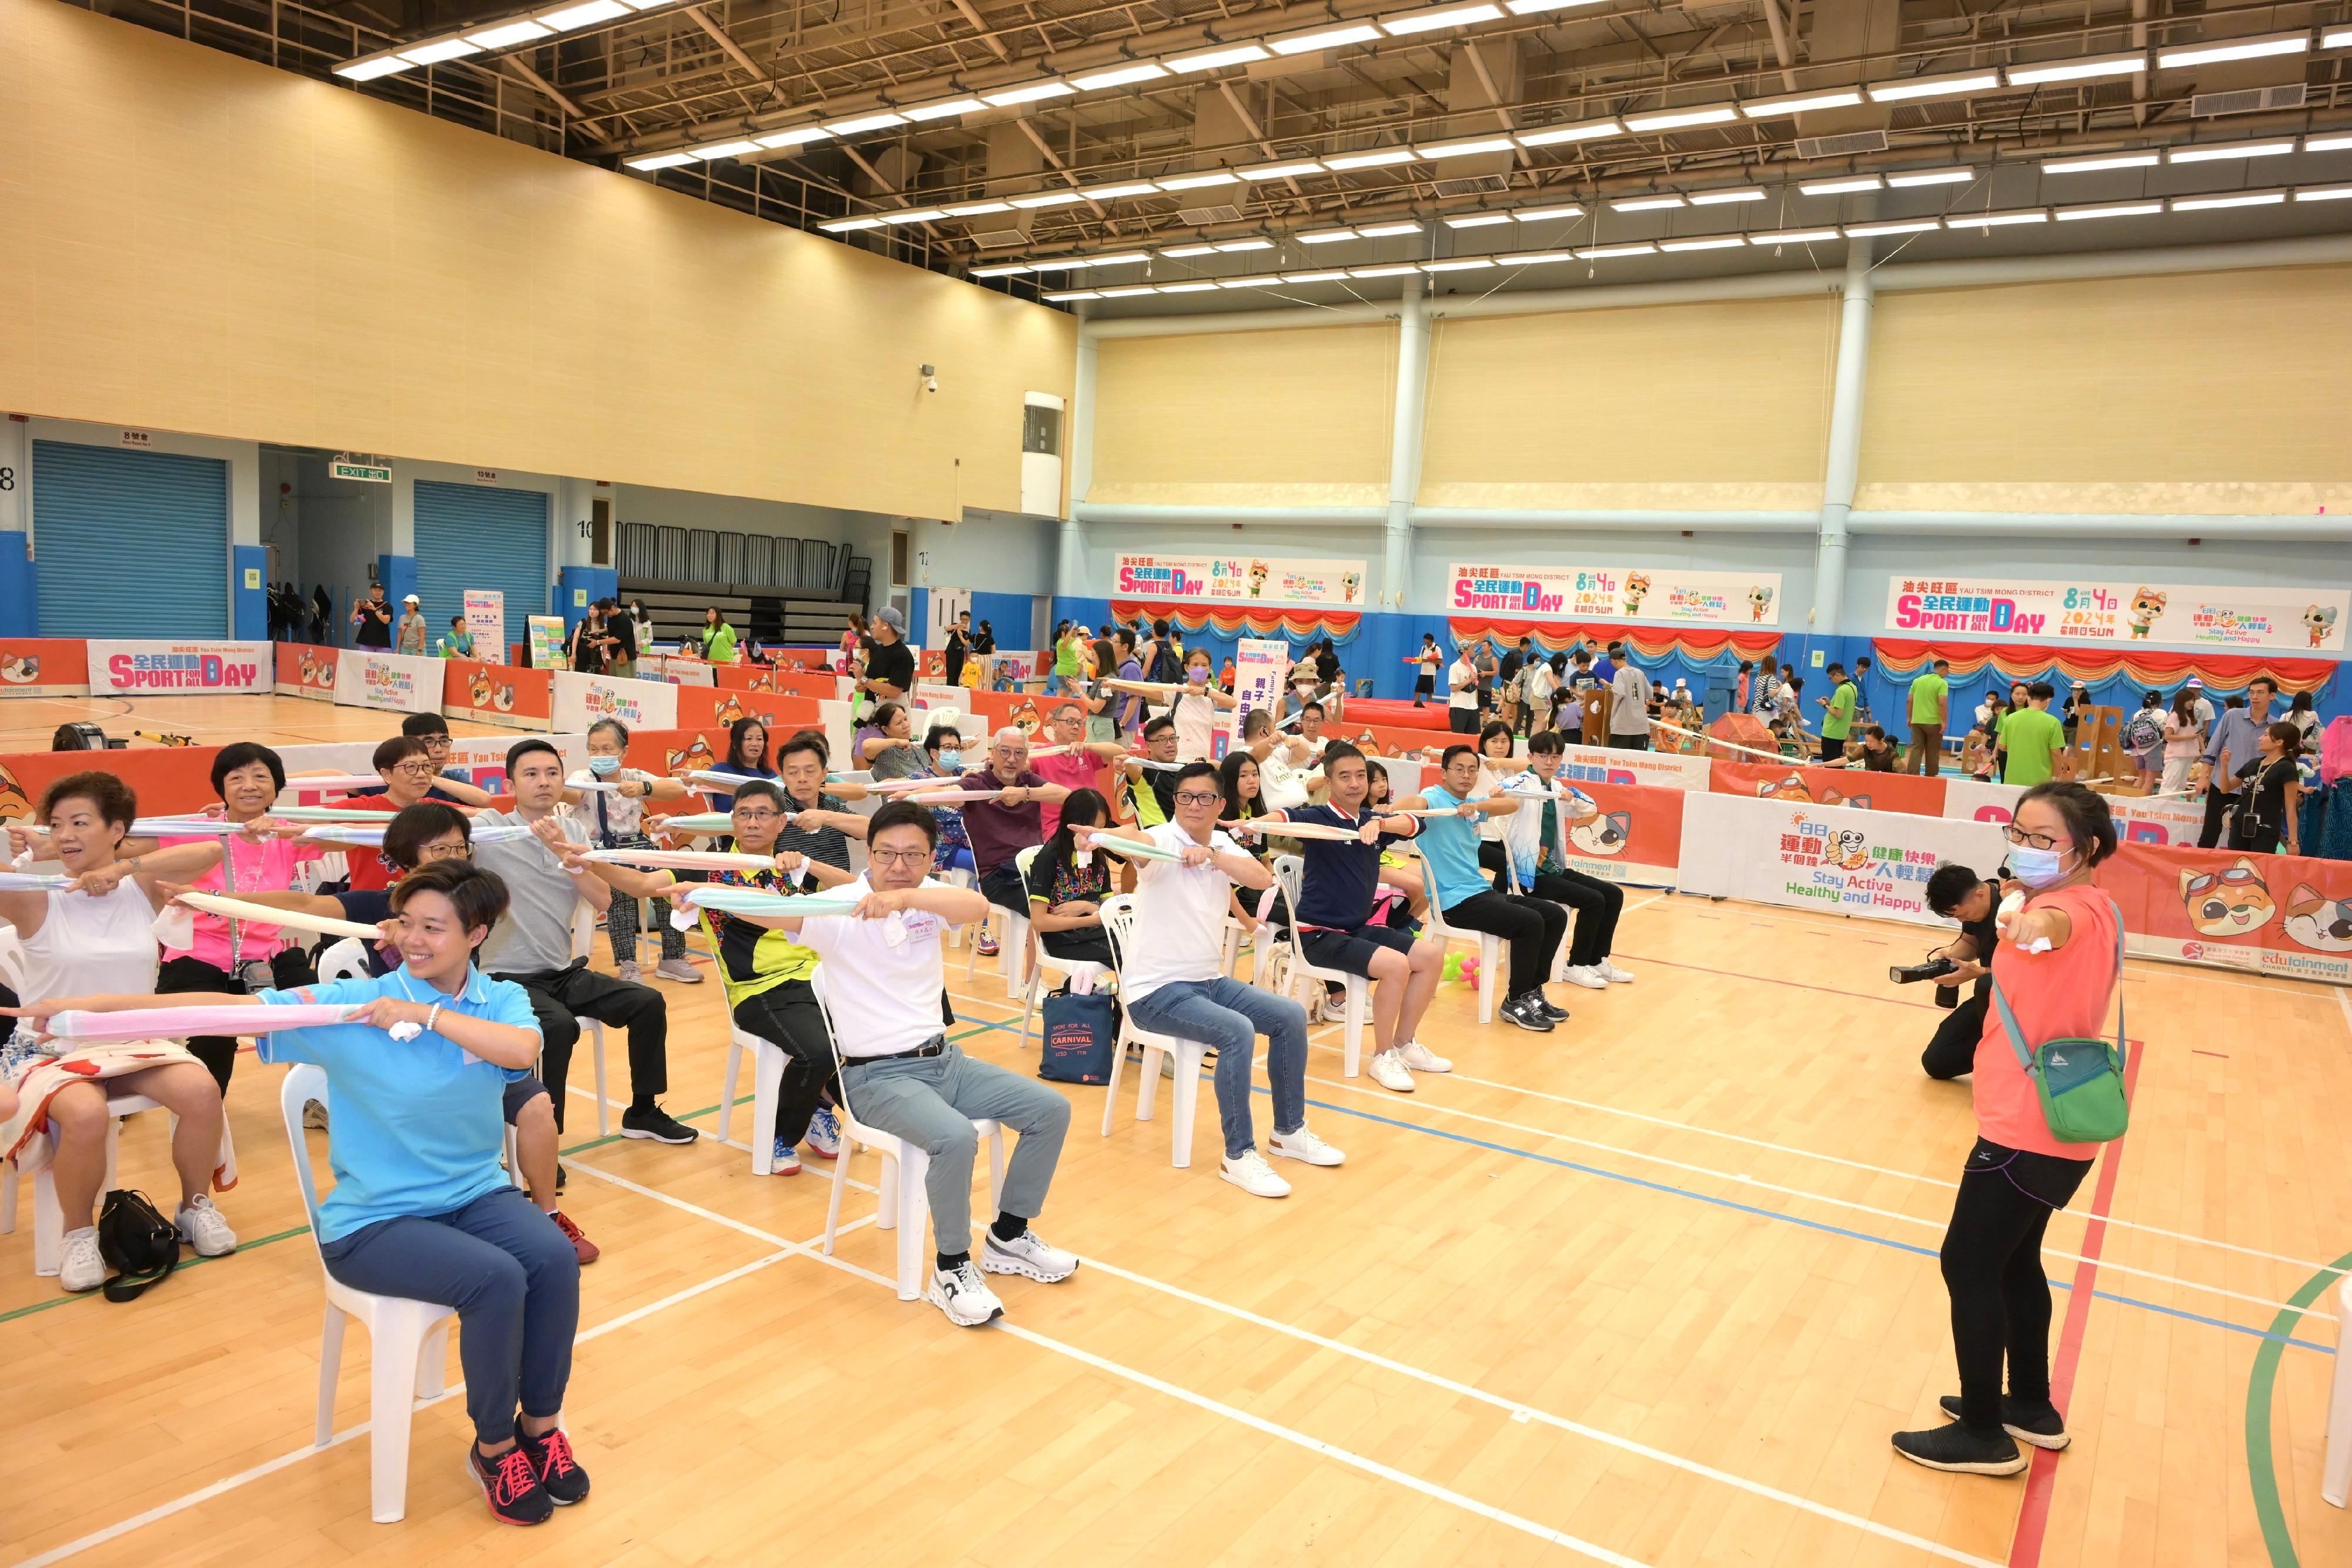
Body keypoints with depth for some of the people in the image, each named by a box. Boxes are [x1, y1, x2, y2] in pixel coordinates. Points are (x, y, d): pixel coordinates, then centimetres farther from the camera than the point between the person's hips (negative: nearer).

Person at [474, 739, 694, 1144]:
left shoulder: (574, 831, 6)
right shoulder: (490, 829, -8)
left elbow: (603, 901, -5)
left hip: (566, 973, 6)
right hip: (510, 978, -6)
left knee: (648, 1003, -5)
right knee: (560, 1027, -32)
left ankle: (643, 1112, 13)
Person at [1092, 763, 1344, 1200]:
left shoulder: (1224, 847, 5)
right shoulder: (1162, 841, -14)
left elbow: (1264, 878, -15)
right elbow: (1135, 838, -40)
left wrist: (1212, 855, -29)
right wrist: (1103, 835, -63)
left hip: (1208, 981, 7)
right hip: (1157, 991, -7)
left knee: (1291, 1017, 1)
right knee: (1238, 1031, -28)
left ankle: (1289, 1132, 19)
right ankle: (1238, 1156, -15)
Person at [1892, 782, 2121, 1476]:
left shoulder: (2077, 905, -22)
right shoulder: (2089, 908, 9)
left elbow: (2060, 922, -47)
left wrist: (2036, 921, -67)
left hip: (2027, 1128, -10)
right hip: (2047, 1125, 10)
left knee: (1968, 1264, -1)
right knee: (2013, 1260, 22)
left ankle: (1983, 1435, 12)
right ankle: (2031, 1406, 37)